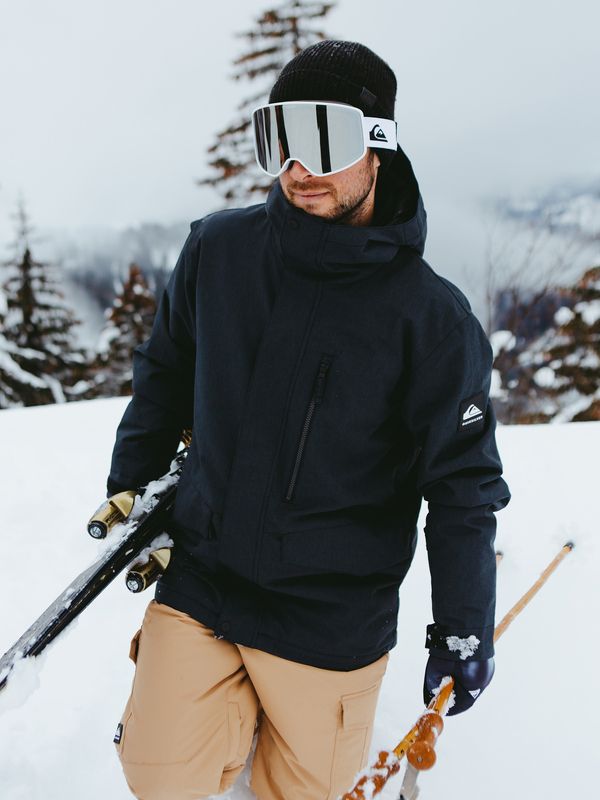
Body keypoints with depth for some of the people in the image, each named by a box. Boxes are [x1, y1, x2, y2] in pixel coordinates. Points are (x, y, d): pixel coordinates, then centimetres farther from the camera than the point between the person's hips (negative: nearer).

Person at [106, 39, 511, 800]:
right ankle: (243, 708, 32)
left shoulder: (430, 314, -14)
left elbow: (464, 484, -7)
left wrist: (464, 629, -6)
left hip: (331, 617, -2)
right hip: (198, 584, 2)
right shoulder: (217, 249, -6)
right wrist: (129, 488, 13)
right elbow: (165, 370, 10)